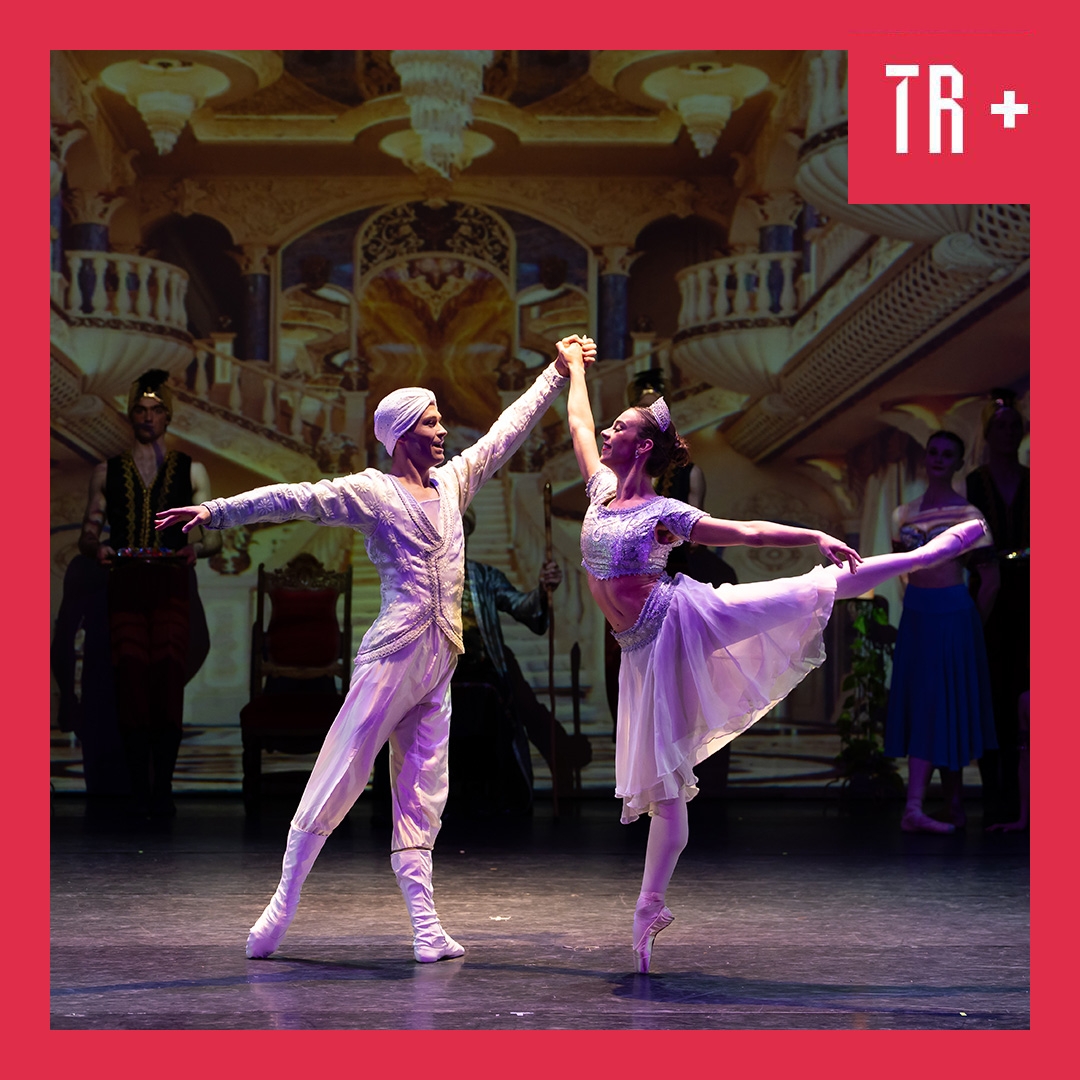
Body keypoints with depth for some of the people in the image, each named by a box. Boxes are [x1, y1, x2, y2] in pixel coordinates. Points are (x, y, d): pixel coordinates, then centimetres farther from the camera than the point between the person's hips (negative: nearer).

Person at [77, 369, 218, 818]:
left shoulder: (191, 471, 14)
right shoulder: (107, 472, 16)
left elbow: (214, 535, 12)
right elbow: (87, 534, 14)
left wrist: (196, 548, -10)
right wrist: (96, 548, -8)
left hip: (172, 585, -1)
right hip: (125, 586, 1)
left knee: (168, 683, -11)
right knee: (132, 683, -8)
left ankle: (162, 788, -9)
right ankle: (139, 791, -5)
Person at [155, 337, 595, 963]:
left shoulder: (455, 480, 15)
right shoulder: (371, 491, -3)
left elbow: (511, 428, 24)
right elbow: (295, 499, -12)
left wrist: (558, 373, 30)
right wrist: (217, 511, -19)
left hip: (440, 666, 6)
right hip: (393, 656, -6)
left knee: (421, 799, 5)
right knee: (339, 780, -5)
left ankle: (427, 928, 2)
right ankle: (284, 904, 4)